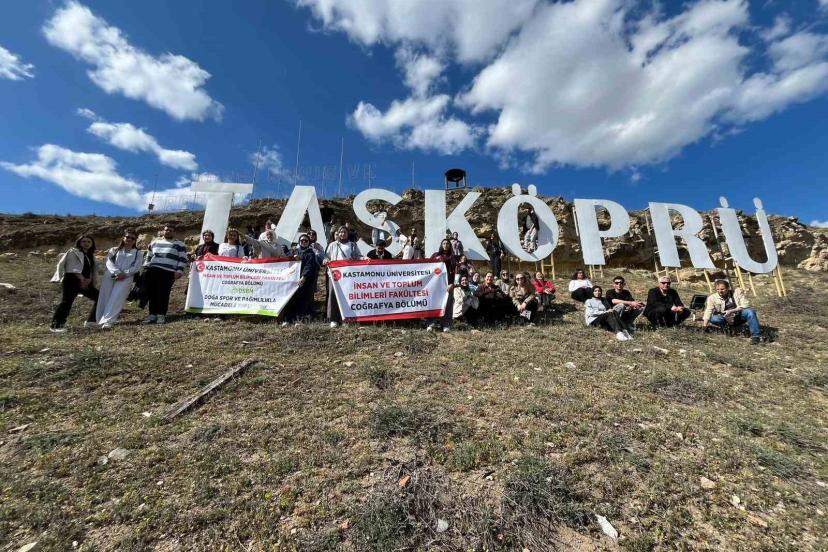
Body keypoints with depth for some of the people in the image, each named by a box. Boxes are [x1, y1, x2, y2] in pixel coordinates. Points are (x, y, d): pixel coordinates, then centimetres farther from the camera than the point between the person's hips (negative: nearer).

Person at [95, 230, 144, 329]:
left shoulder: (138, 253, 14)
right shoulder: (114, 250, 19)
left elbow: (137, 267, 2)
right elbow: (108, 262, 4)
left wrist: (124, 274, -13)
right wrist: (117, 272, -14)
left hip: (126, 278, -2)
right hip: (110, 276, 3)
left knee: (116, 299, -13)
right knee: (105, 298, -2)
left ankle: (107, 321, -19)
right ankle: (100, 320, 4)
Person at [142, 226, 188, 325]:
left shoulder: (179, 244, 6)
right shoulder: (154, 242, 21)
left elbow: (183, 259, -1)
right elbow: (148, 257, 26)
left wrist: (179, 271, -10)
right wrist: (145, 268, 18)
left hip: (168, 272, -5)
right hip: (152, 271, 5)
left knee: (163, 294, -6)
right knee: (152, 294, 4)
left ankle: (161, 315, 1)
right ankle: (152, 314, 11)